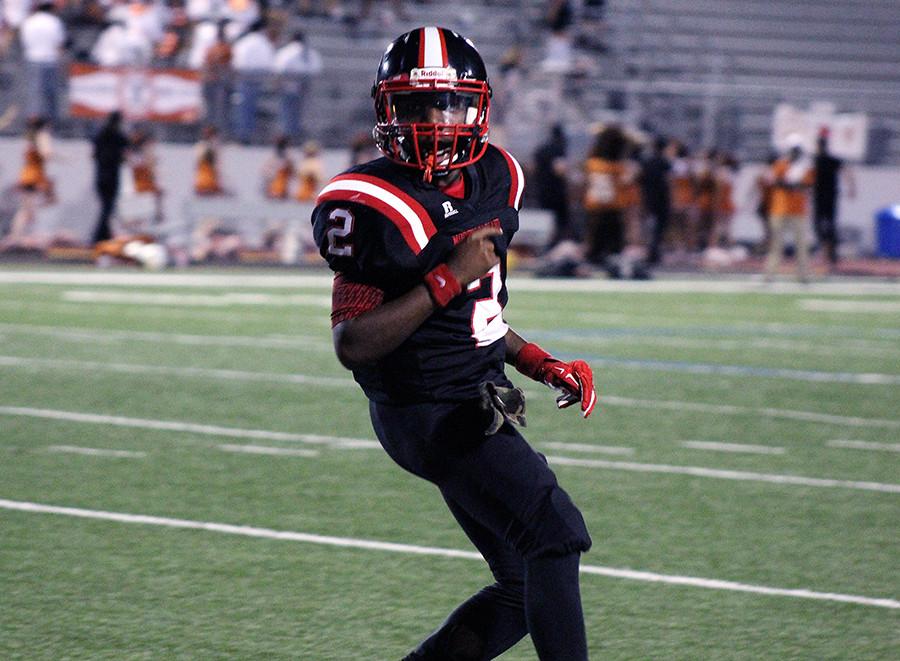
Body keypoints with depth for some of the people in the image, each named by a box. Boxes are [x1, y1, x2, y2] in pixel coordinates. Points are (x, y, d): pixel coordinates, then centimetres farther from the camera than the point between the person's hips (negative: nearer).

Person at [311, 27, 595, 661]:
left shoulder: (492, 179, 6)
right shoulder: (373, 208, -18)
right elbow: (352, 344, -21)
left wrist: (542, 365, 10)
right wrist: (449, 279, -24)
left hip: (478, 406, 9)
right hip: (431, 414, -9)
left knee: (526, 589, 10)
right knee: (556, 534, -19)